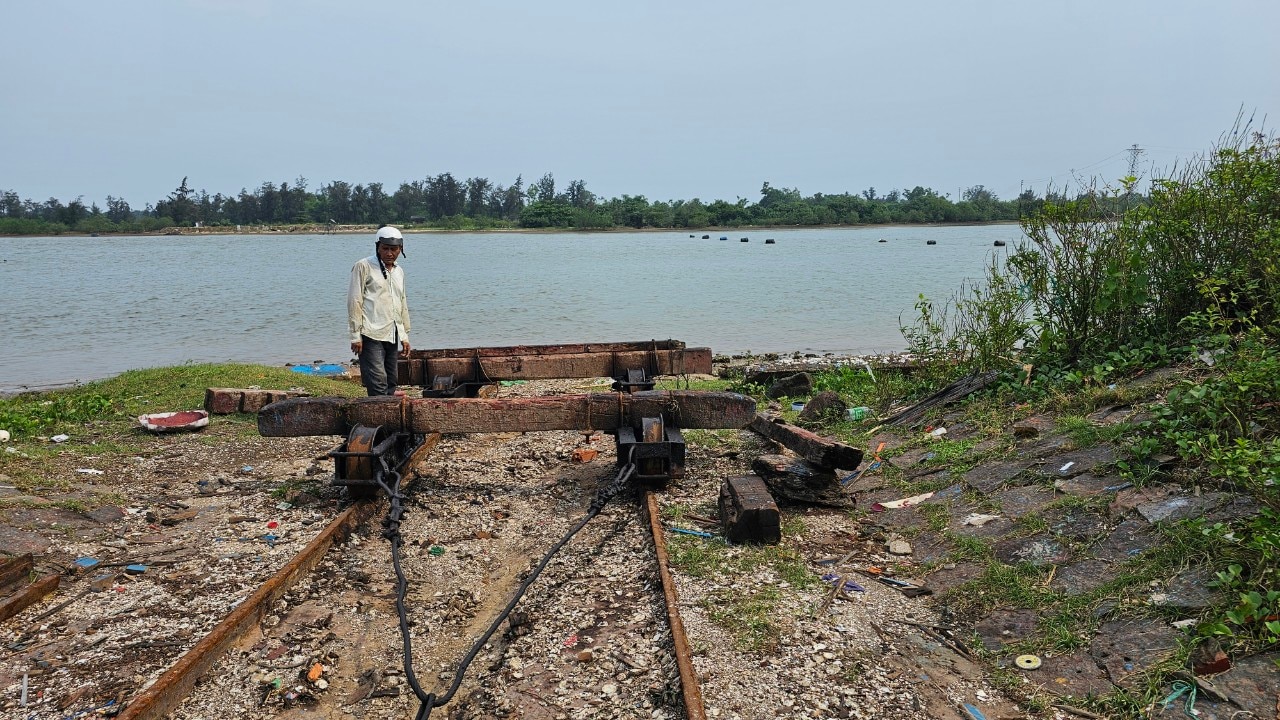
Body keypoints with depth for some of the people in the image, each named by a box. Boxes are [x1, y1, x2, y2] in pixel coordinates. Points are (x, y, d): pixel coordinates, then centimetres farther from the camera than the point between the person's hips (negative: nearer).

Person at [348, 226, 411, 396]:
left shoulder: (399, 271, 18)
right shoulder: (363, 266, -1)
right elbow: (354, 301, -5)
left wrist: (405, 335, 20)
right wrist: (355, 335, -10)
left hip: (393, 335, 7)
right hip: (372, 335, -7)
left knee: (391, 383, 6)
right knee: (378, 383, -14)